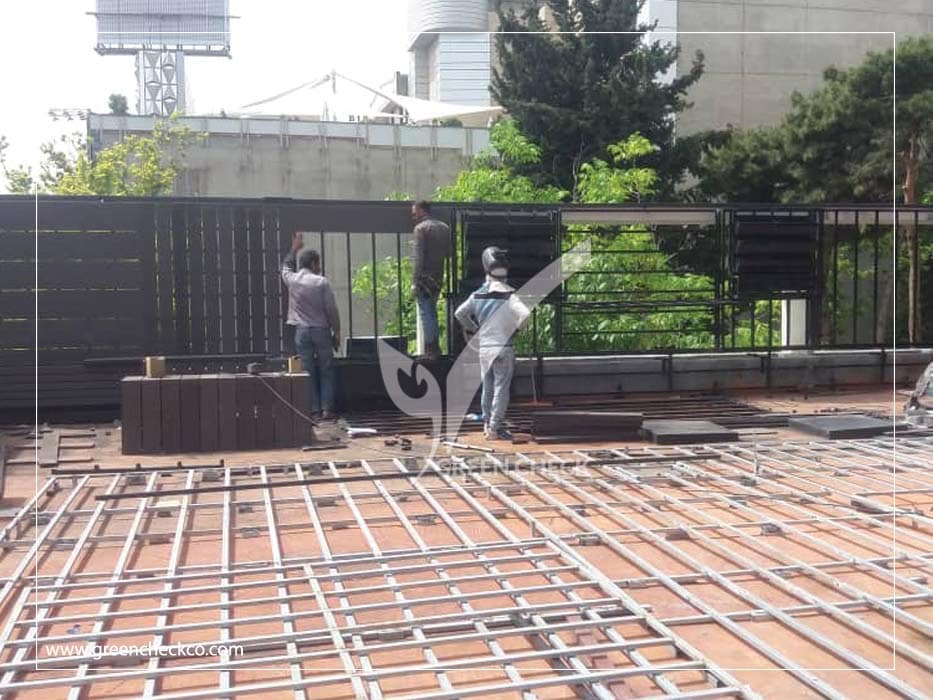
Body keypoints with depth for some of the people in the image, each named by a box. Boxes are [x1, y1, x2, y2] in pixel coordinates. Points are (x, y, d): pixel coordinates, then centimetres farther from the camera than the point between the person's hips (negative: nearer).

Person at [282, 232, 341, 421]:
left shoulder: (292, 280, 2)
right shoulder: (322, 282, -7)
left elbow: (286, 267, 28)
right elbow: (332, 310, -7)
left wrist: (294, 248, 39)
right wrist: (337, 332, 2)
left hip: (301, 331, 3)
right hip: (321, 330, -3)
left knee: (308, 372, 5)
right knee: (326, 371, 5)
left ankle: (314, 410, 3)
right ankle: (327, 409, 1)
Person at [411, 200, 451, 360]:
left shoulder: (421, 228, -9)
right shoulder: (444, 227, 12)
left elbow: (418, 256, -15)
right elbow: (448, 252, 13)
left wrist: (414, 281, -15)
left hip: (425, 277, -7)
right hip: (438, 277, 7)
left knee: (425, 313, -3)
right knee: (432, 312, 17)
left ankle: (430, 350, -5)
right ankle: (435, 347, 19)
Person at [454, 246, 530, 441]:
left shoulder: (478, 294, 3)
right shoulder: (508, 294, -13)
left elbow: (459, 313, 8)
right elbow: (525, 314, -25)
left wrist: (473, 329, 18)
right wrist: (516, 326, -5)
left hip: (483, 348, 5)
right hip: (503, 348, -5)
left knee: (487, 388, 16)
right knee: (501, 388, 1)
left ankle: (487, 423, 24)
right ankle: (495, 428, 1)